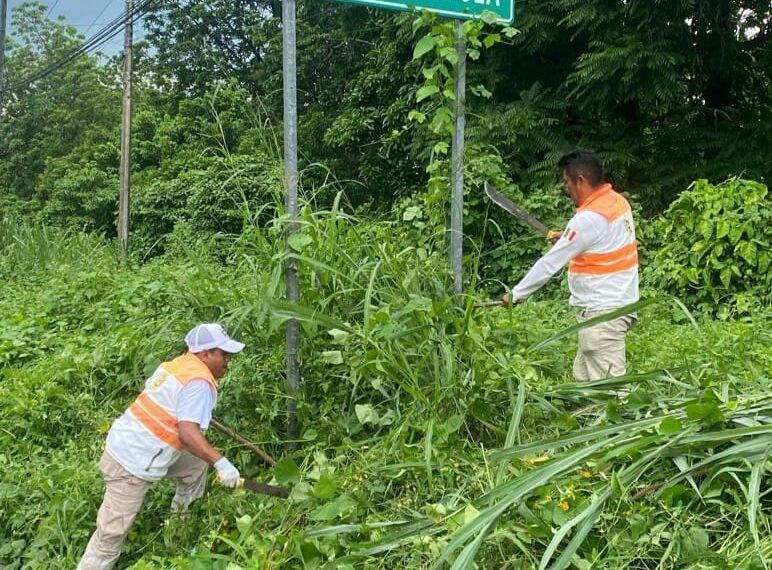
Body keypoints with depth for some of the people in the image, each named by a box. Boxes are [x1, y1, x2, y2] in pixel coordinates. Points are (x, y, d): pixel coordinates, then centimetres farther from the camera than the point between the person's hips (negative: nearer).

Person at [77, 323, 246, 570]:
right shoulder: (200, 383, -19)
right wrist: (221, 462, -28)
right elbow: (188, 433, -30)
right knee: (111, 536, -2)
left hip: (123, 444, 9)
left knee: (196, 463, 23)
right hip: (131, 466, -9)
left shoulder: (177, 364, 6)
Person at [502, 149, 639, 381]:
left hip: (603, 313, -10)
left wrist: (516, 294, -8)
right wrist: (569, 239, 13)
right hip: (617, 303, 10)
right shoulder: (618, 201, 8)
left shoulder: (589, 218, -19)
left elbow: (550, 263, -16)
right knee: (582, 379, 14)